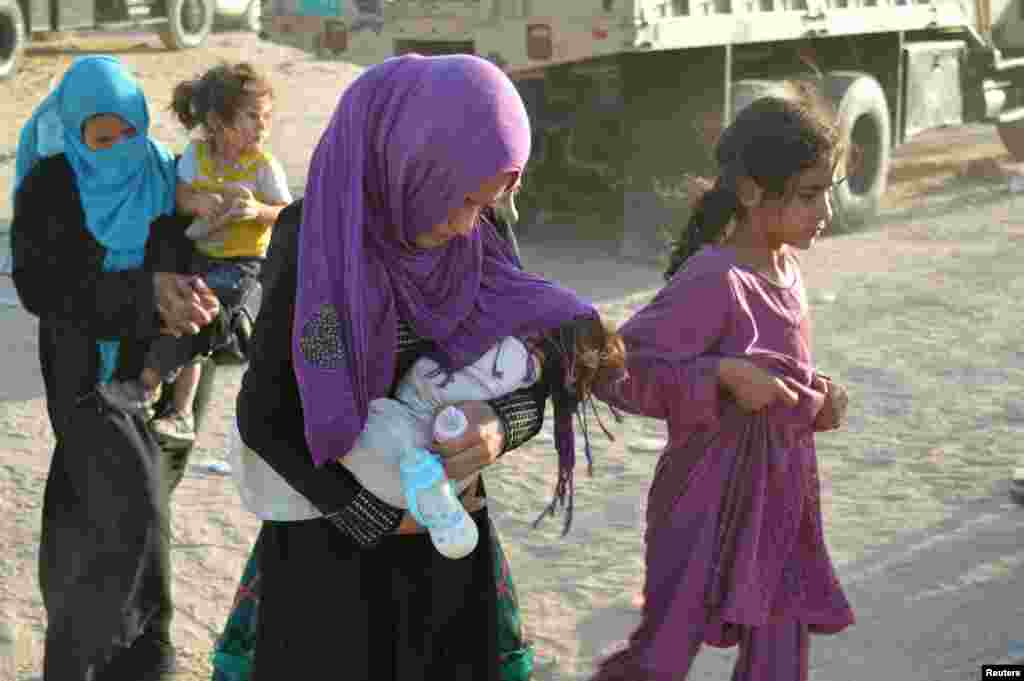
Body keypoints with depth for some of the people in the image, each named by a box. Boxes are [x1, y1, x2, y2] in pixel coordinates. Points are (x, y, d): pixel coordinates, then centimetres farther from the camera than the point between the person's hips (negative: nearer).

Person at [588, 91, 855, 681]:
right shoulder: (713, 280, -21)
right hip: (712, 508, -8)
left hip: (781, 504, 8)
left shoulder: (786, 269, 6)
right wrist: (723, 376, -29)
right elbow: (615, 370, -24)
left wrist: (820, 400, 1)